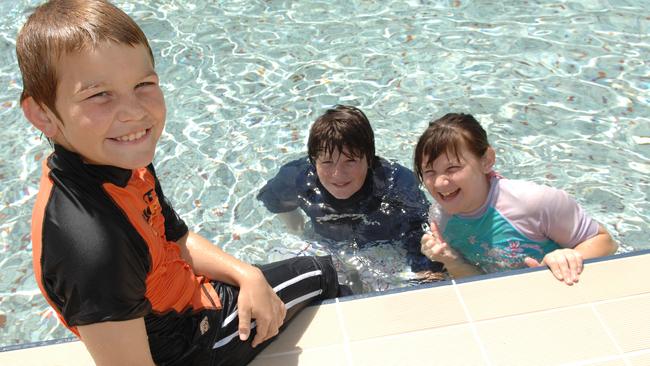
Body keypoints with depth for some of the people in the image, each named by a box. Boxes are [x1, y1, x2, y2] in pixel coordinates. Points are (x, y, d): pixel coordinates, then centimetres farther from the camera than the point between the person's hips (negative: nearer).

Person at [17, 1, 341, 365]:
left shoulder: (127, 163, -12)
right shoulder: (93, 245, -41)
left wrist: (248, 276, -10)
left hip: (191, 293, 7)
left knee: (323, 272, 25)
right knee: (319, 275, 13)